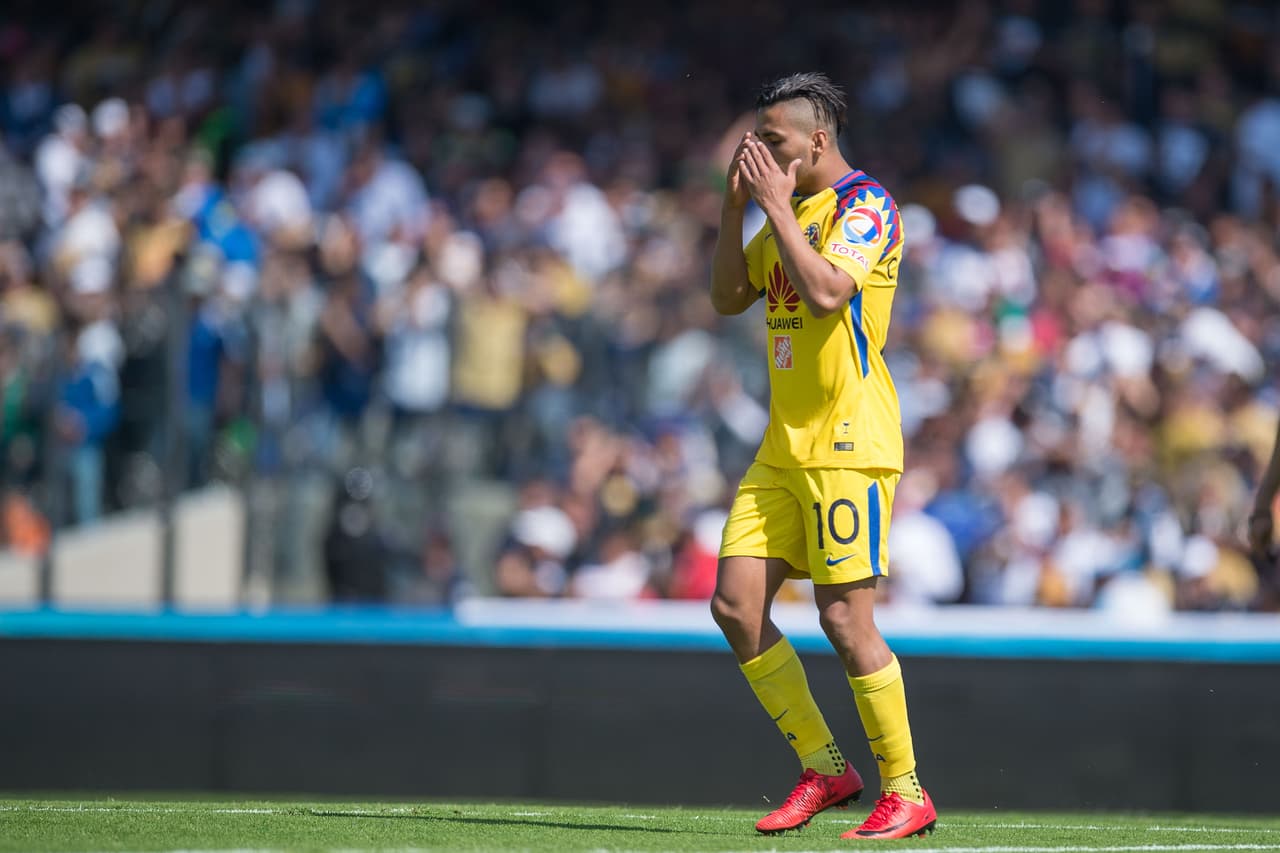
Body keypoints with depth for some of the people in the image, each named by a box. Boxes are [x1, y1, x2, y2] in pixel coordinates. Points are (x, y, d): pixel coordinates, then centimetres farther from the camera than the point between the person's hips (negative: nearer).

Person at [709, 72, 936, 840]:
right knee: (736, 604, 0)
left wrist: (777, 204, -18)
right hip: (784, 449, 9)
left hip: (848, 444, -9)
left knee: (845, 617, -9)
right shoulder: (789, 211, 16)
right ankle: (824, 768, 11)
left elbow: (825, 293, -24)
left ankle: (906, 793, 2)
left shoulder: (866, 205, -10)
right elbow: (727, 298, 17)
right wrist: (737, 206, 6)